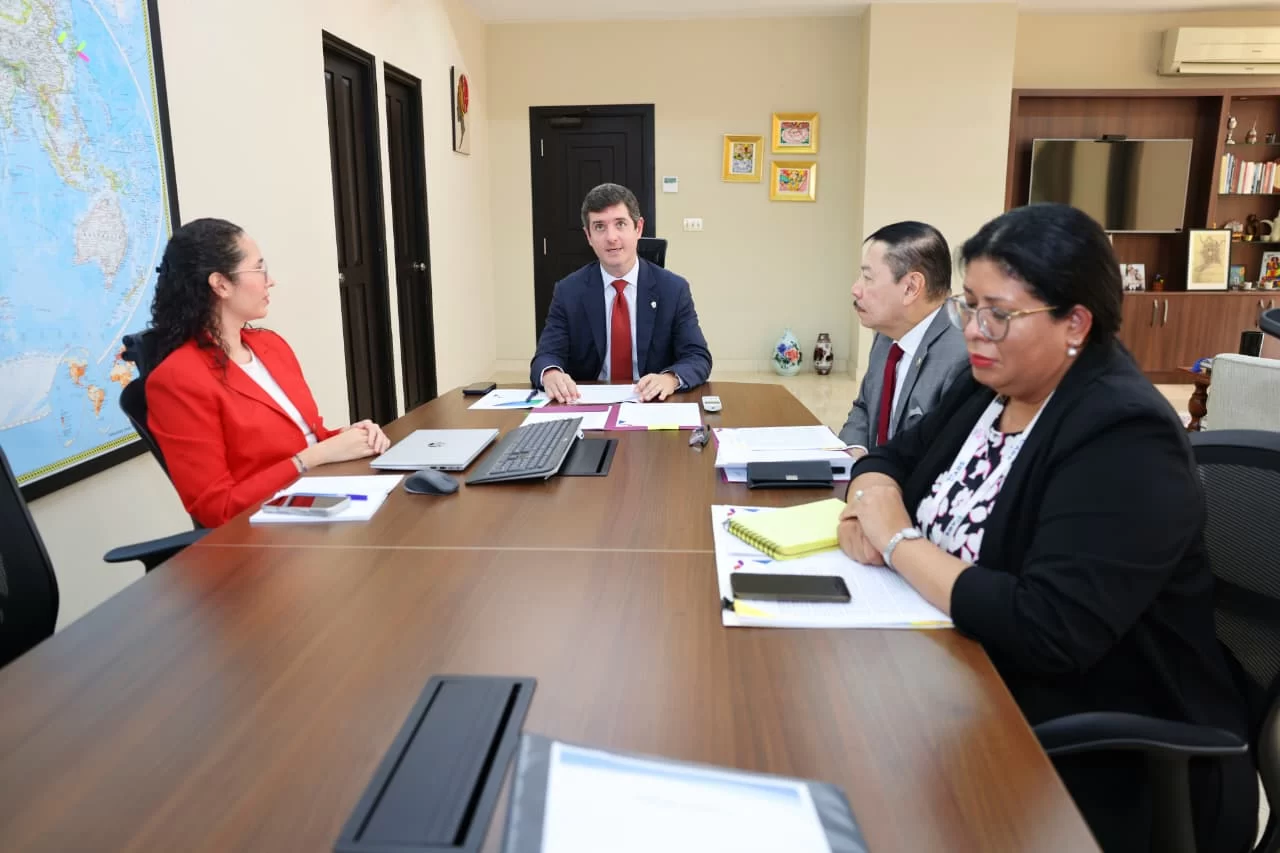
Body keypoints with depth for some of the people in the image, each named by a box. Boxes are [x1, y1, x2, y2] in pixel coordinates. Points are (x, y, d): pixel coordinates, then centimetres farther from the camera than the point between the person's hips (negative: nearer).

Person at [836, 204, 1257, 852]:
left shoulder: (1123, 440, -21)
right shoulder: (989, 387, 3)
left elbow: (1046, 630, -30)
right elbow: (893, 457, 13)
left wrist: (898, 541, -20)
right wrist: (870, 505, -10)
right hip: (973, 690, 7)